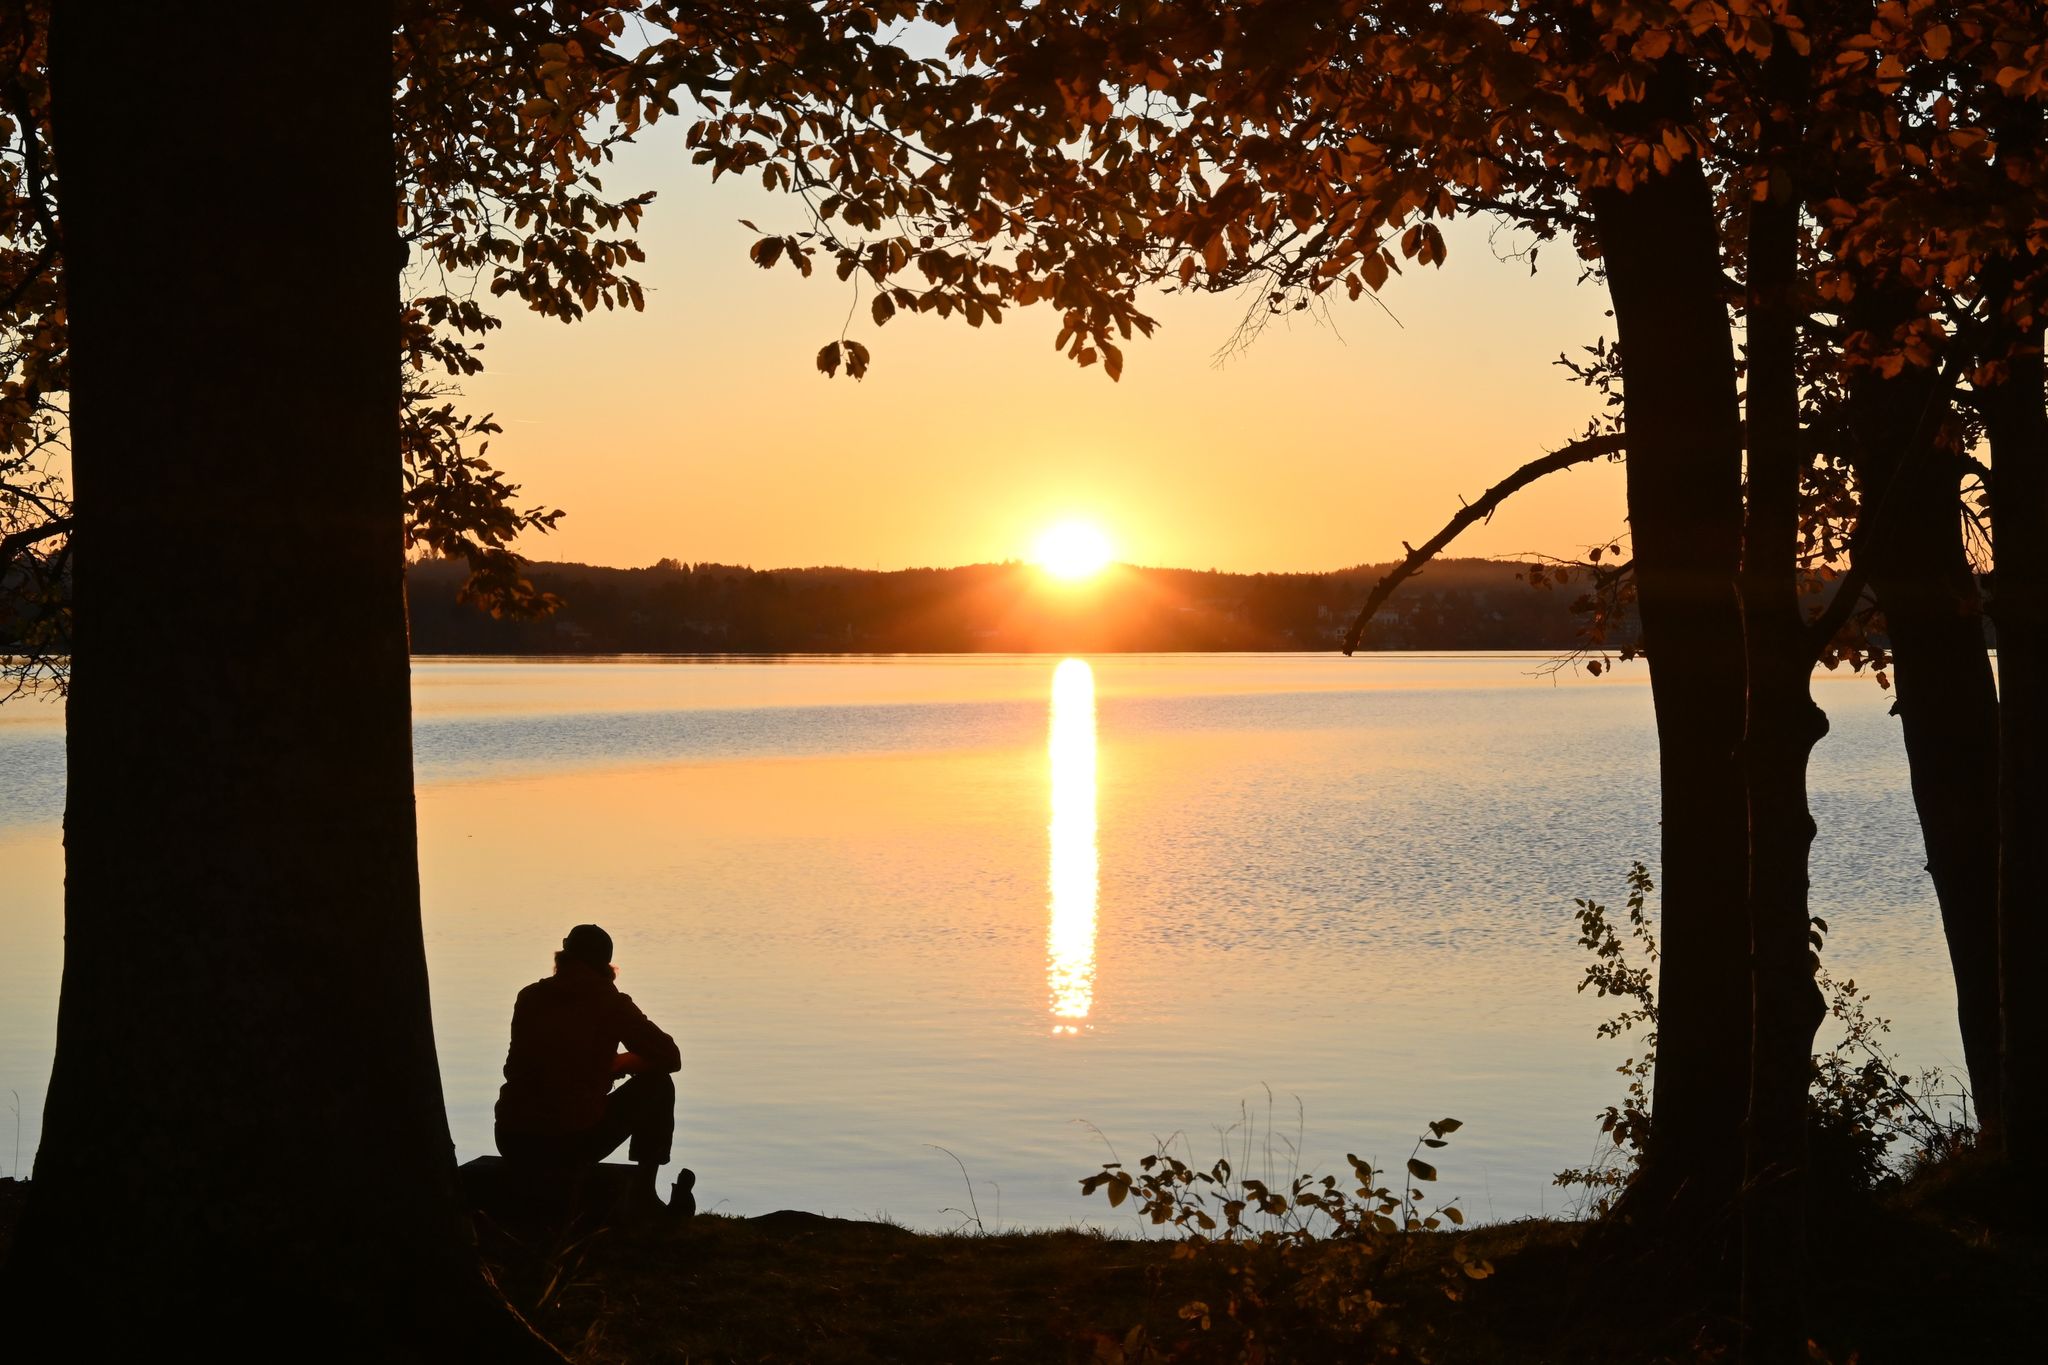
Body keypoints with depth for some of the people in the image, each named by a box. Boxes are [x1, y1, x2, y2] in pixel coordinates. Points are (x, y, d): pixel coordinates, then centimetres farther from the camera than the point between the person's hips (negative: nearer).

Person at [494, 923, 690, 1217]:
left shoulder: (530, 998, 9)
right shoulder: (609, 1003, -3)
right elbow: (670, 1058, 1)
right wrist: (617, 1063, 18)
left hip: (513, 1147, 5)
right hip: (572, 1147, -5)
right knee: (657, 1084, 15)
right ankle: (644, 1195, 18)